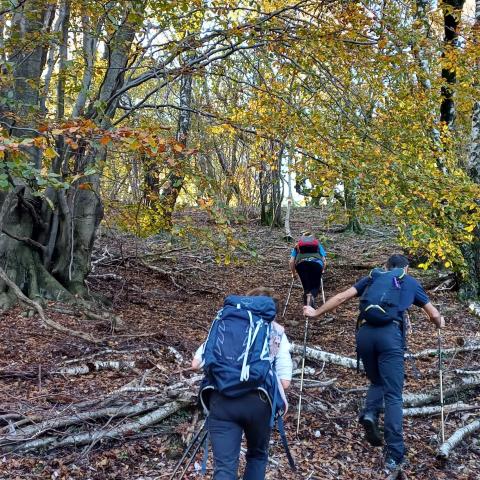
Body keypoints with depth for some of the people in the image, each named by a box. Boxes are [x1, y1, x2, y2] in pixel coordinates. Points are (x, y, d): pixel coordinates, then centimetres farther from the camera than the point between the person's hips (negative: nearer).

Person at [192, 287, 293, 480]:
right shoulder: (277, 332, 17)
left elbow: (196, 363, 16)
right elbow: (285, 381, 8)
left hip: (221, 399, 1)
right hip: (257, 400, 0)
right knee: (257, 455, 26)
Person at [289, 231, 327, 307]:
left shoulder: (297, 246, 33)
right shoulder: (318, 245, 34)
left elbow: (291, 262, 21)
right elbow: (324, 261, 20)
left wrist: (293, 273, 32)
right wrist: (322, 271, 34)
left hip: (302, 263, 1)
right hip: (316, 263, 0)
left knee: (306, 288, 12)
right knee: (315, 287, 9)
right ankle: (312, 295, -26)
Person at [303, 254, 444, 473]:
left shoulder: (372, 277, 26)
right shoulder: (411, 282, 24)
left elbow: (341, 297, 20)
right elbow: (434, 315, 29)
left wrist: (316, 313, 29)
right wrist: (440, 324, 51)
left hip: (365, 333, 3)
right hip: (390, 334, -2)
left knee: (377, 381, 25)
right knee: (393, 395, -1)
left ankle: (370, 414, -3)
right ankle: (394, 456, -5)